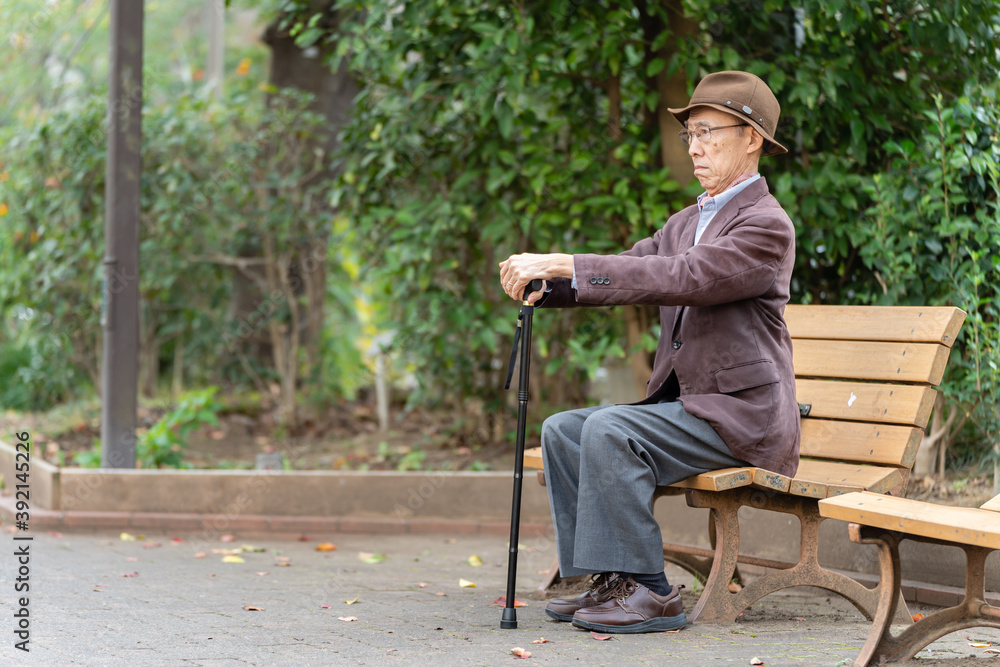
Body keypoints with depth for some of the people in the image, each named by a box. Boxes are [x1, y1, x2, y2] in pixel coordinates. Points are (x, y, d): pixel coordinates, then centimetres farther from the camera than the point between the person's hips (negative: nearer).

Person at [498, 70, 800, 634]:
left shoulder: (766, 224, -12)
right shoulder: (688, 222, 18)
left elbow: (680, 277, -25)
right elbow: (629, 271, 10)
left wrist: (565, 265, -29)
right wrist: (543, 282, -12)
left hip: (740, 413, -9)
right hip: (686, 403, 9)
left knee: (608, 430, -26)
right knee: (563, 432, -3)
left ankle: (649, 592, -19)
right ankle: (608, 582, 0)